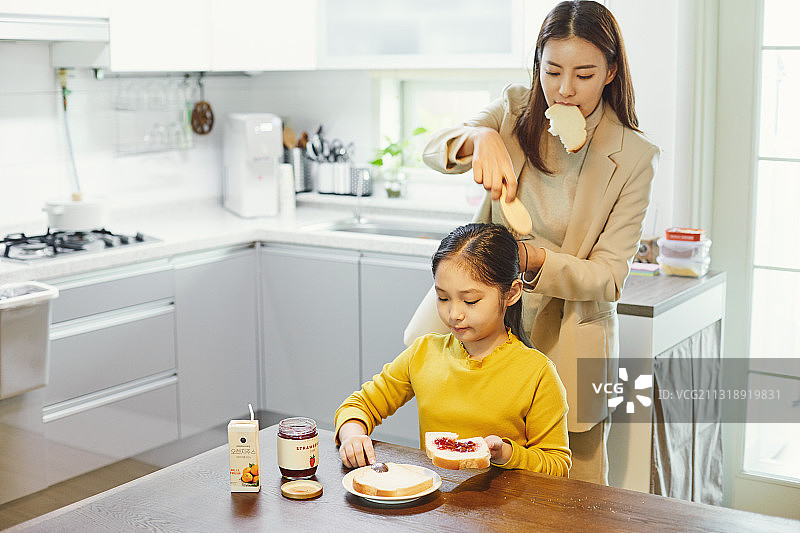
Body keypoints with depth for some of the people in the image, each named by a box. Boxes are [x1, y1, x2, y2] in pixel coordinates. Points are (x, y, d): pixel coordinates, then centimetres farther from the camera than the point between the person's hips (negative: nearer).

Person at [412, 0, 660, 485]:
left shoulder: (633, 157, -7)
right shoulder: (515, 112, 0)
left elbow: (609, 279, -9)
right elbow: (434, 150, -16)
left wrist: (536, 259, -27)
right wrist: (481, 138, -38)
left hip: (567, 349, -2)